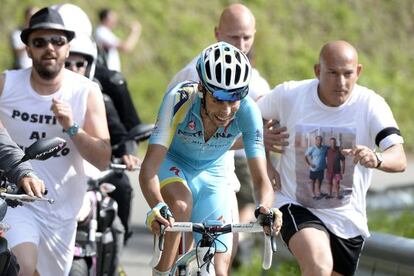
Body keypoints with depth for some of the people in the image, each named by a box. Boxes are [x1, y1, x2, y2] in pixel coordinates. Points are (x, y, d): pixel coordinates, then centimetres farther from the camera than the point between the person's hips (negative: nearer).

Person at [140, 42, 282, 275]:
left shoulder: (247, 112, -28)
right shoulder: (179, 100, -33)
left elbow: (261, 178, -27)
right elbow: (149, 167, -38)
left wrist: (265, 207, -50)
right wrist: (157, 207, -58)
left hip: (212, 176, 2)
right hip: (172, 164, -2)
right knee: (181, 203, -37)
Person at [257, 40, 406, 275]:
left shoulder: (371, 105, -13)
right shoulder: (289, 95, -10)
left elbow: (399, 159, -24)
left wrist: (376, 158, -47)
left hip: (348, 219, 2)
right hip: (297, 206, -2)